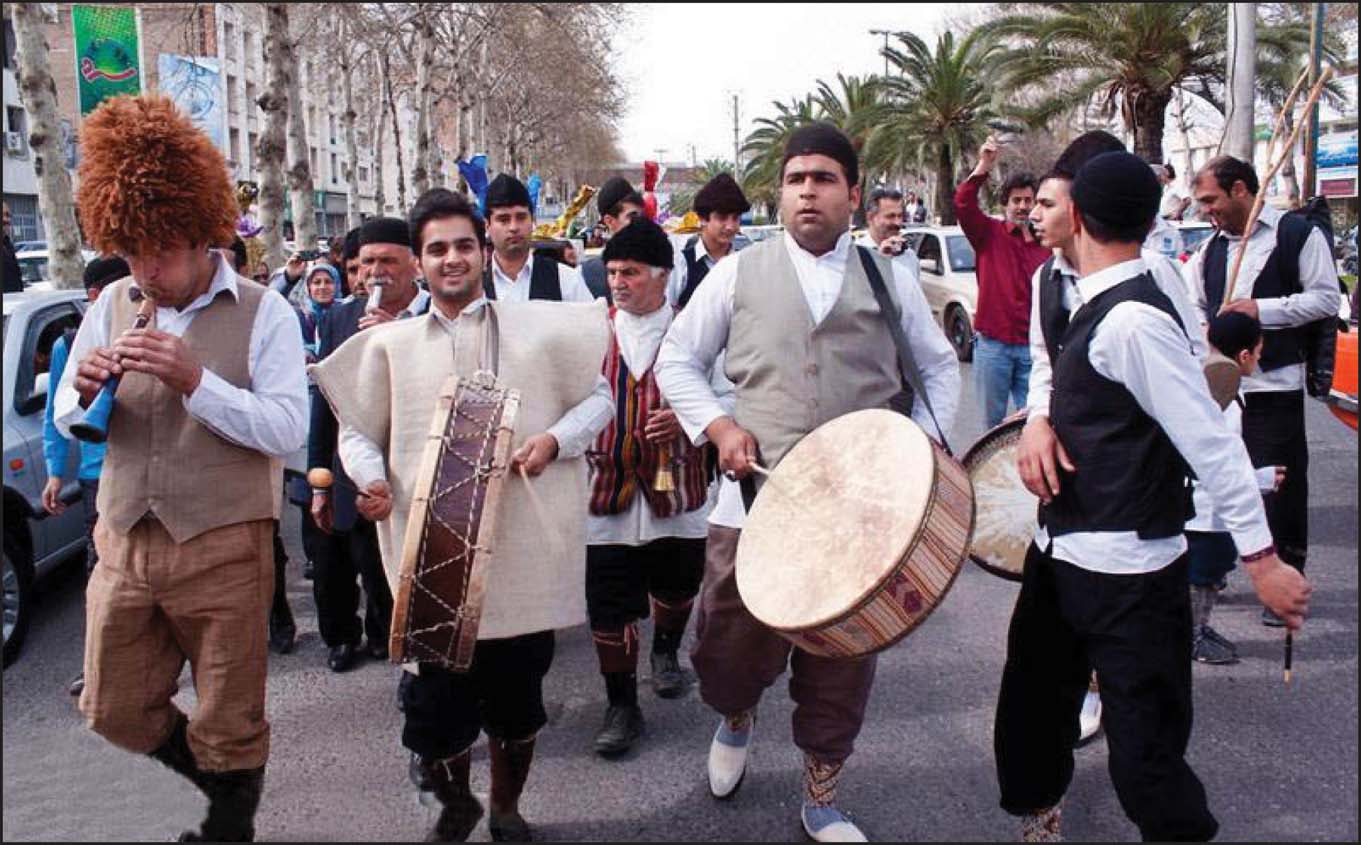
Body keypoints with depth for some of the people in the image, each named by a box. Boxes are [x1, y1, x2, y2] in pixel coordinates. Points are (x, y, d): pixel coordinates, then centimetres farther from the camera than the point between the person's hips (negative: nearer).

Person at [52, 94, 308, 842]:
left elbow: (287, 431, -17)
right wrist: (86, 391, -12)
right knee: (116, 710, 16)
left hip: (223, 548, -5)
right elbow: (67, 423, 11)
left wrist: (193, 379, -26)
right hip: (123, 545, 5)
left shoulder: (262, 313, -8)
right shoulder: (111, 306, 6)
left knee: (228, 719, 8)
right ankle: (225, 781, 41)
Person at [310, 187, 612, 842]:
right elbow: (357, 431, 14)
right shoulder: (389, 344, 8)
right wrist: (371, 478, -7)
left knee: (516, 700, 13)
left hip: (523, 554, 0)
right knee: (433, 716, 0)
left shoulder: (539, 328, 5)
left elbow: (598, 399, 10)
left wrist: (554, 440, -8)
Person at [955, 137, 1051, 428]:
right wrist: (983, 166, -24)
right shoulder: (989, 233, 3)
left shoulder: (1046, 245, 10)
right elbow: (963, 203, -14)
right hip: (992, 344, -2)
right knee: (993, 422, 5)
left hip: (1032, 346, 2)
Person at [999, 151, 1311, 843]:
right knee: (1031, 708, 23)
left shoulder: (1132, 320, -21)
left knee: (1145, 750, -3)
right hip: (1061, 553, 10)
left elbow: (1210, 442, -22)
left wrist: (1261, 558, -21)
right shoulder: (1086, 306, 7)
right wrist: (1040, 423, 9)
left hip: (1126, 572, -10)